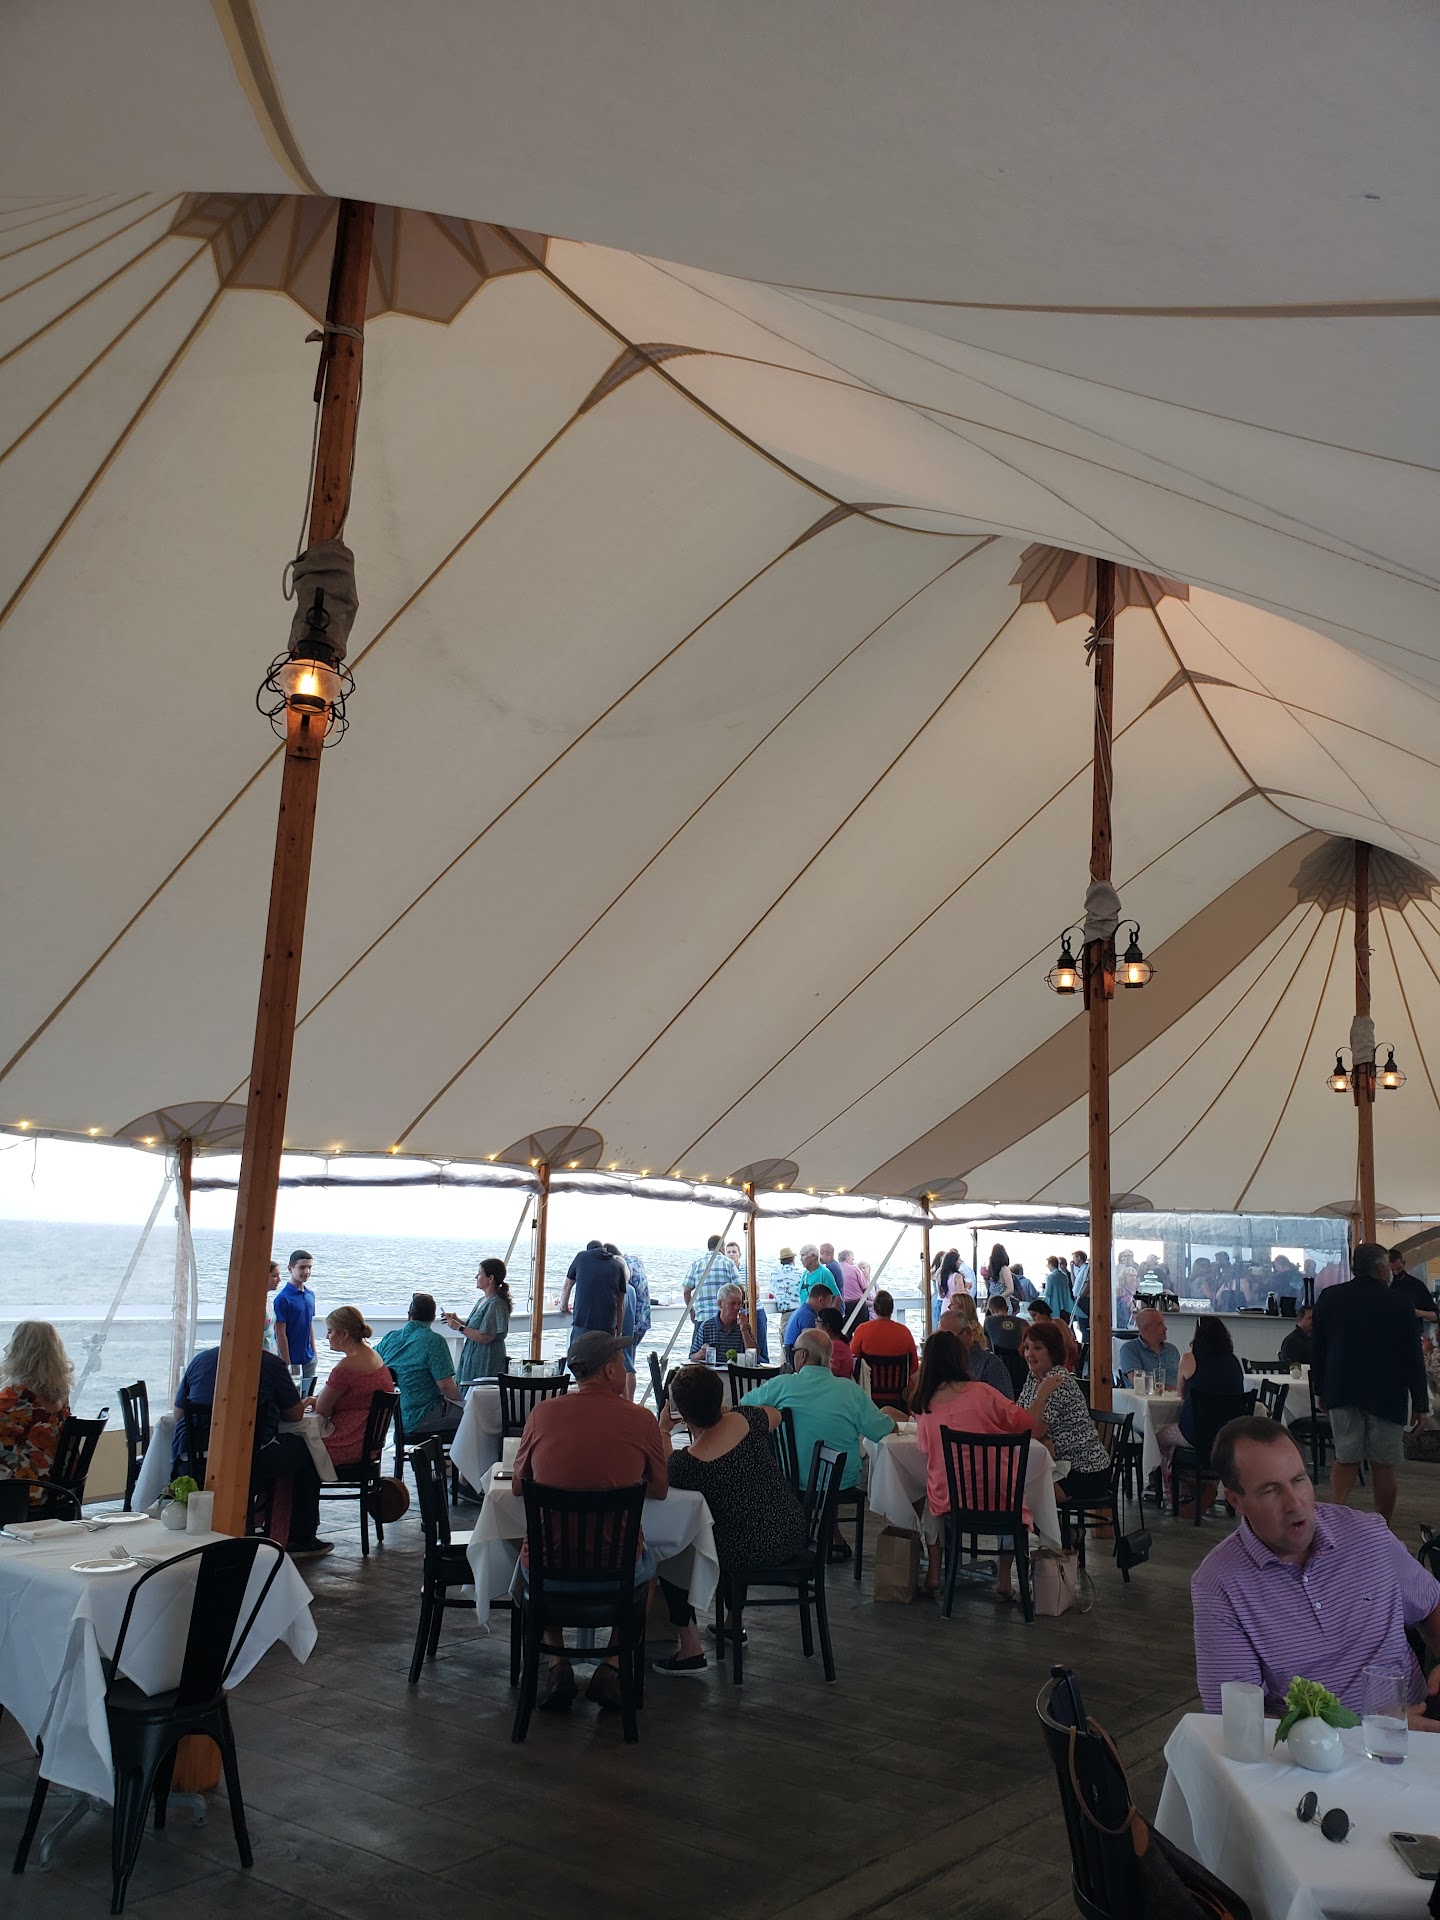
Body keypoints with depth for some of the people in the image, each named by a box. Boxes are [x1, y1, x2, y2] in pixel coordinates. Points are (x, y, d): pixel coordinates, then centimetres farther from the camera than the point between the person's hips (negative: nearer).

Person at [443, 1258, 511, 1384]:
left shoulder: (496, 1304, -16)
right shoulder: (482, 1301, 14)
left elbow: (485, 1337, -21)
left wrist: (459, 1327, -15)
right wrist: (457, 1320, 5)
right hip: (472, 1357, 9)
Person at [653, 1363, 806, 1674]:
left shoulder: (685, 1462, -23)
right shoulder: (746, 1420, -12)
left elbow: (665, 1481, 3)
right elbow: (776, 1413, 14)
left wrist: (663, 1431, 5)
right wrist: (727, 1411, 20)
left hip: (746, 1556, -5)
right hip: (792, 1540, 5)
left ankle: (690, 1647, 18)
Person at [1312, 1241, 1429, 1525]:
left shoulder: (1329, 1298, 2)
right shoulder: (1399, 1304, -10)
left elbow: (1318, 1350, 9)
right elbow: (1413, 1358, -6)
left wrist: (1320, 1391, 18)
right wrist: (1420, 1404, 2)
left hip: (1342, 1394, 3)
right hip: (1386, 1396, -3)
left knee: (1345, 1458, 10)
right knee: (1383, 1465, 7)